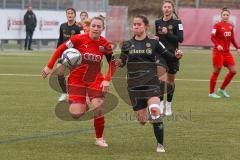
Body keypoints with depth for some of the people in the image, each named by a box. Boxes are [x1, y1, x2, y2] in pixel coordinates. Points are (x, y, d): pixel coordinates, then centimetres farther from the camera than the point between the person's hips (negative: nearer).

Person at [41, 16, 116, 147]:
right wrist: (49, 66, -6)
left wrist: (107, 80, -9)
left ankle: (99, 138, 10)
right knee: (76, 114, -13)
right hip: (76, 79, -2)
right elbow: (61, 49, -7)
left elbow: (112, 63, 3)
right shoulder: (79, 39, -16)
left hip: (95, 80, 2)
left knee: (98, 109, -12)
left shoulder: (105, 45, -9)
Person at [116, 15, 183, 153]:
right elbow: (122, 61, 5)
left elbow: (169, 57, 7)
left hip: (151, 83, -2)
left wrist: (177, 56, -15)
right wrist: (119, 62, -18)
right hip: (134, 85, 2)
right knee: (142, 119, 3)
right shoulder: (128, 45, 7)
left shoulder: (154, 43, 3)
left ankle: (160, 145, -18)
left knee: (154, 109, -27)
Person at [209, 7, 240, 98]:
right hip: (218, 52, -6)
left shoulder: (230, 26, 10)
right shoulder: (217, 25, -8)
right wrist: (217, 45, -30)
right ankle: (211, 93, 10)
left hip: (227, 52, 6)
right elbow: (212, 37, -14)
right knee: (216, 71, -2)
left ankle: (222, 89, 17)